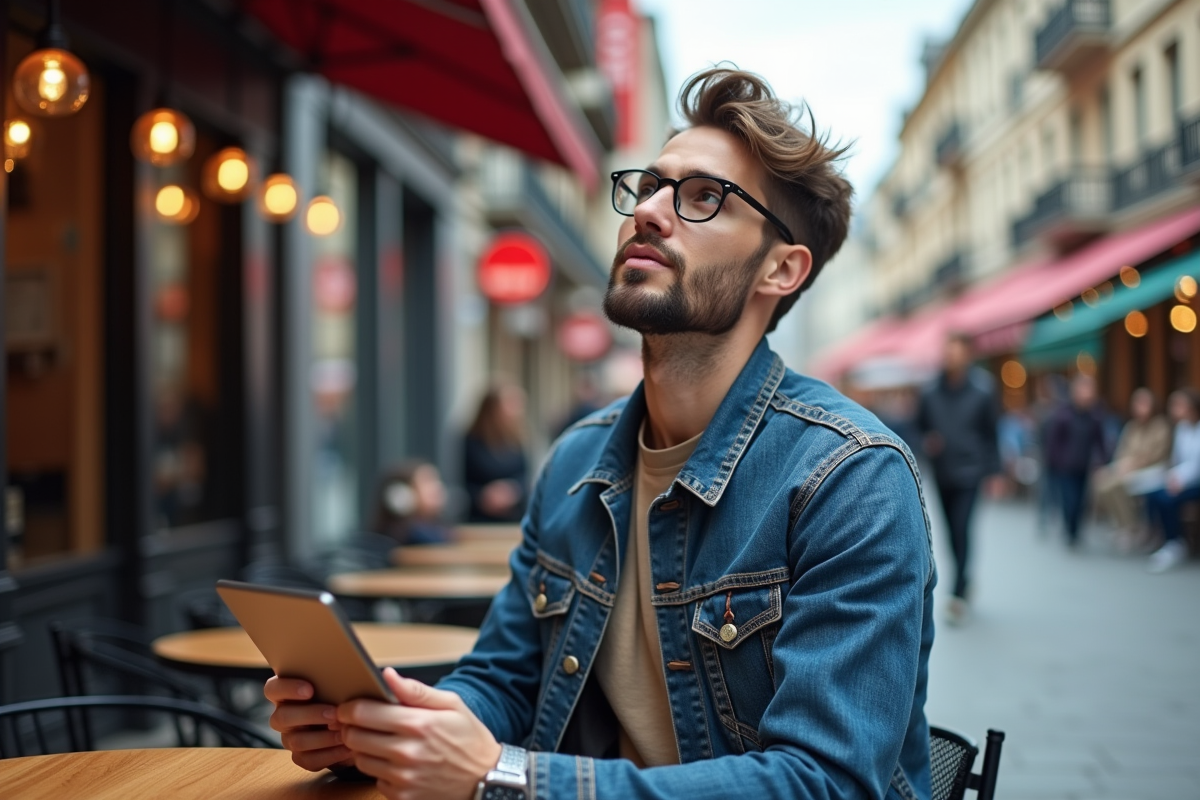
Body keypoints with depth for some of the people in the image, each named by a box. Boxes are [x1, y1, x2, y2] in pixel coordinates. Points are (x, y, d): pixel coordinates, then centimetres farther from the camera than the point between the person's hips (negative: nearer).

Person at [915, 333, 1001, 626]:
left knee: (961, 530, -14)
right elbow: (921, 424, 14)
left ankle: (959, 595, -14)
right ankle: (965, 583, 29)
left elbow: (992, 431, -1)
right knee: (954, 533, 11)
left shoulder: (982, 390, -7)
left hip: (969, 472, -3)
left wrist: (994, 472, -1)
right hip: (942, 473, 4)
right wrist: (928, 440, -8)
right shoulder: (931, 393, -1)